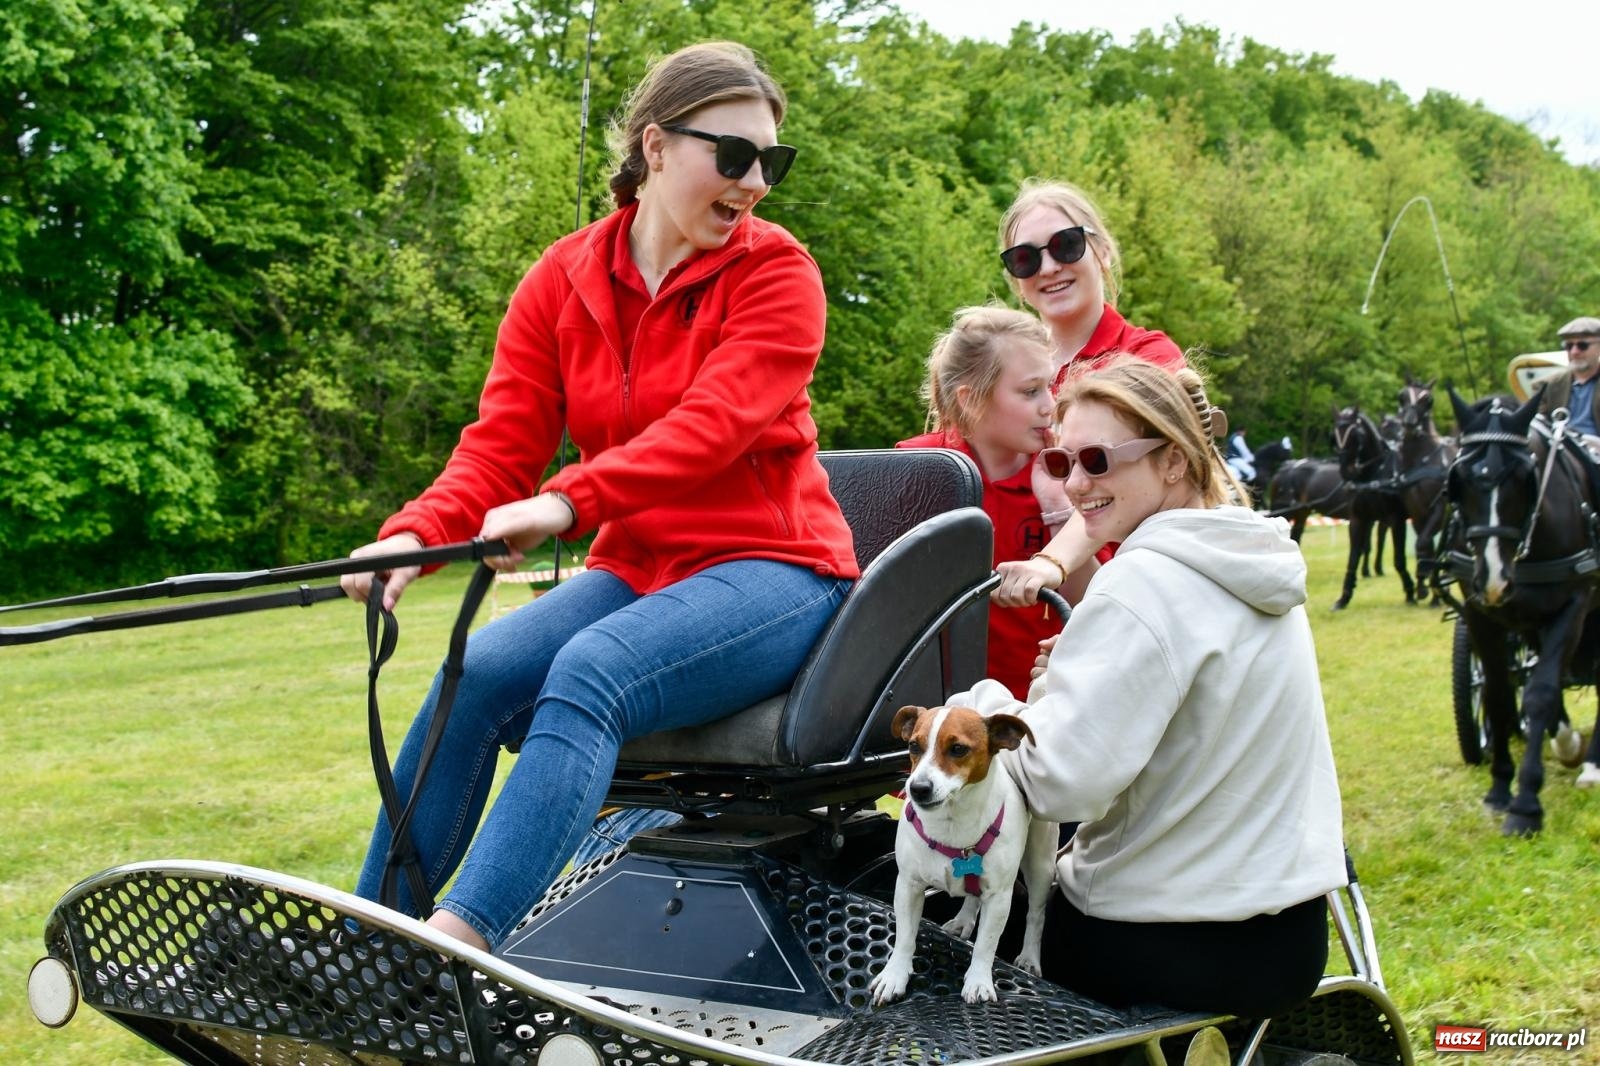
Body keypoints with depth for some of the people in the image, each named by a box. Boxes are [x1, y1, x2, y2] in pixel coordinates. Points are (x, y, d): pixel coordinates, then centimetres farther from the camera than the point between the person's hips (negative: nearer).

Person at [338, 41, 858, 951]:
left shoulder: (775, 271, -6)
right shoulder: (564, 280, 5)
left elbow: (715, 421, -22)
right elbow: (500, 448, -1)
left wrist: (571, 501, -37)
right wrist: (415, 536, -22)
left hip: (772, 569, -4)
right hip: (636, 568, 5)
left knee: (589, 673, -32)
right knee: (475, 677, -21)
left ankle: (458, 944, -40)